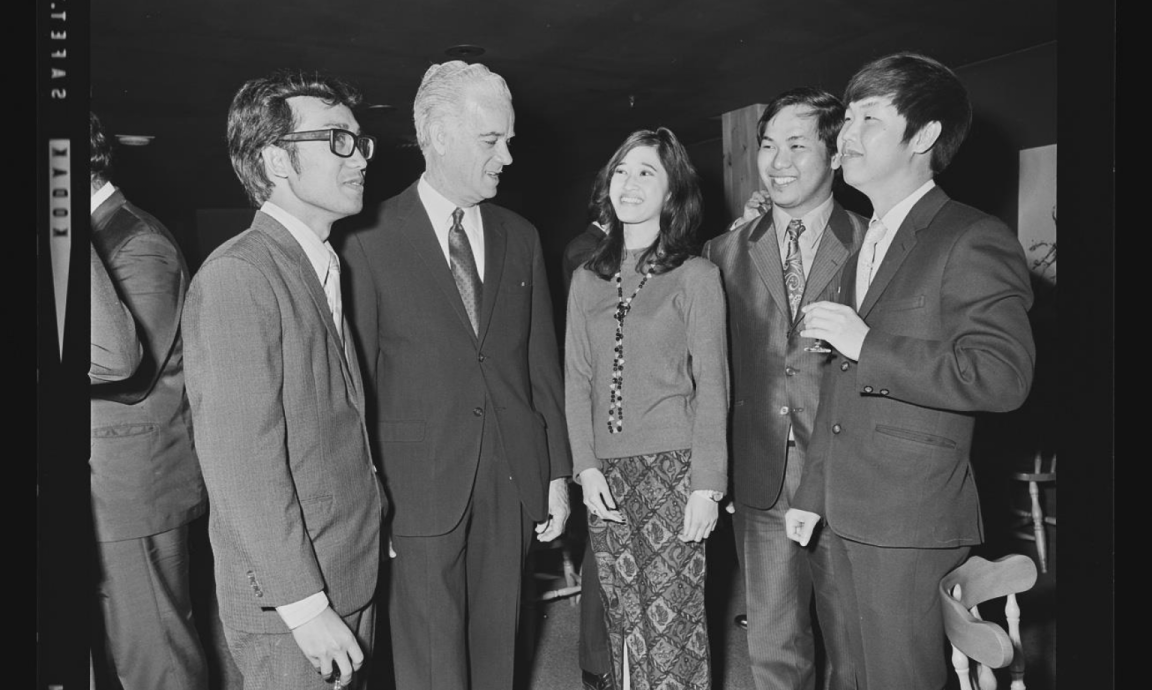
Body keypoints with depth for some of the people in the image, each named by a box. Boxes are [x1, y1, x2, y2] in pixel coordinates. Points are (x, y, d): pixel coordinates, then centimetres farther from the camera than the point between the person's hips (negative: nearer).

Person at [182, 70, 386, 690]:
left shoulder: (325, 266, 8)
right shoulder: (237, 278, -18)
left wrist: (374, 517, 9)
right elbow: (241, 463, -21)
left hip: (355, 577, 8)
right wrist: (305, 604, -19)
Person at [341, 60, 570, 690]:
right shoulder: (370, 241, -6)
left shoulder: (521, 238, 8)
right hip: (420, 487, -3)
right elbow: (359, 376, -5)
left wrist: (558, 473, 8)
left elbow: (542, 361, 9)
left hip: (513, 482, 4)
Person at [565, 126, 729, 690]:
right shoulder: (587, 280, 10)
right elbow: (576, 380, 9)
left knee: (672, 622, 1)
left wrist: (707, 485, -9)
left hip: (672, 467, -4)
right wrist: (586, 466, -2)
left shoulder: (696, 276, -2)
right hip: (607, 474, 4)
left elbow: (711, 385, -4)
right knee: (624, 620, 10)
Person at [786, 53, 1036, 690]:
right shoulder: (863, 250, 16)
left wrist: (866, 343, -19)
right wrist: (813, 493, 17)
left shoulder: (973, 241, -10)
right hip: (848, 518, 8)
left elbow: (1003, 377, -21)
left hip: (913, 524, -8)